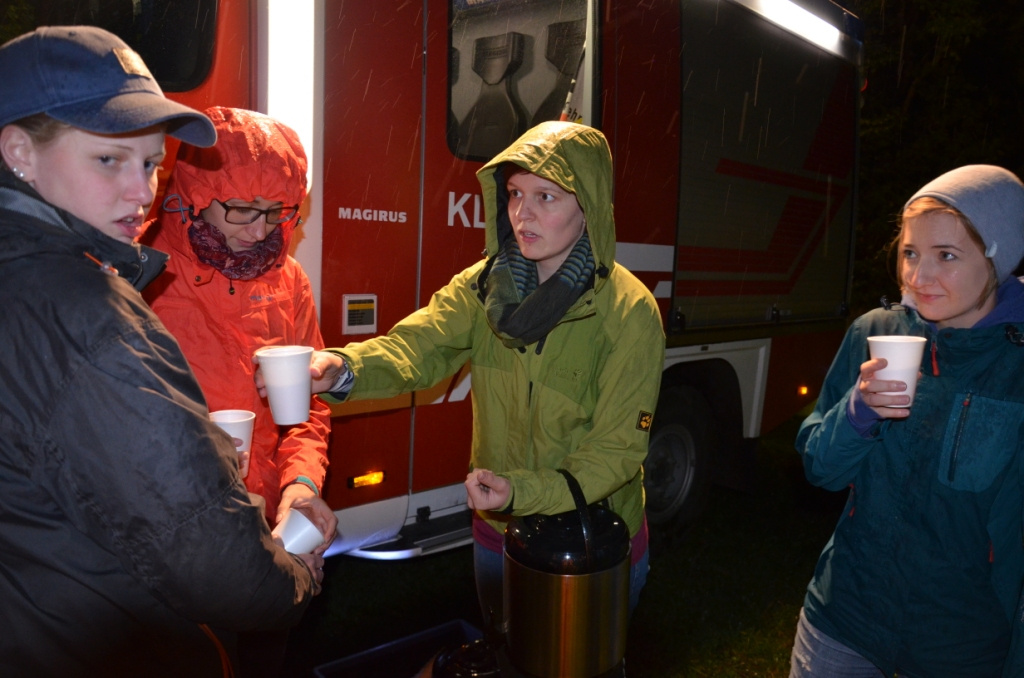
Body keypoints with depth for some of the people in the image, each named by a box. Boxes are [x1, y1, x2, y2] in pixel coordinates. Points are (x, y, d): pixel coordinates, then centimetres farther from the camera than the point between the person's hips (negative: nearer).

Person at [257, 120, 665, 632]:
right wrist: (343, 368, -44)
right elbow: (417, 345, -24)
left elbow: (617, 448, -21)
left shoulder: (630, 311, -21)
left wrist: (523, 491, -33)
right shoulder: (483, 285, -9)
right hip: (500, 532, 4)